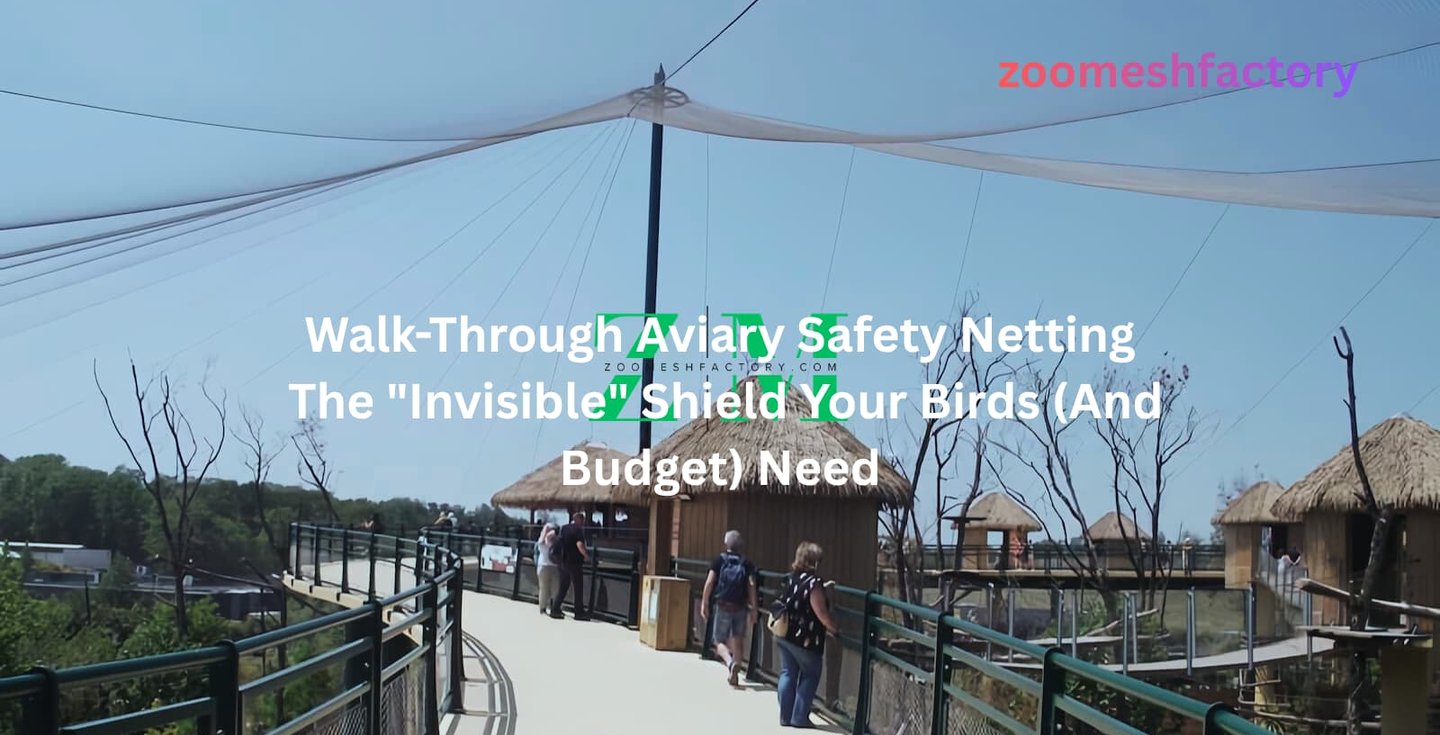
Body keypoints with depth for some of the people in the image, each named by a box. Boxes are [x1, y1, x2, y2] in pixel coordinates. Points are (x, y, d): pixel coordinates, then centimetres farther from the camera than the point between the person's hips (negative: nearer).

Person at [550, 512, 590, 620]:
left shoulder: (563, 528, 9)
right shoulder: (578, 530, -13)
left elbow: (558, 542, 21)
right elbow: (579, 544, -25)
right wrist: (586, 555, -12)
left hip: (564, 561, 7)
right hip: (575, 562, -7)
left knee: (563, 587, 13)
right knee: (578, 588, 0)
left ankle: (555, 610, 10)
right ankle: (579, 613, 1)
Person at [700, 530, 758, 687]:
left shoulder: (719, 560, -1)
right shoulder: (746, 563, 2)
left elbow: (709, 582, -9)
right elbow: (751, 586, -6)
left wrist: (704, 604, -4)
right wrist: (753, 610, -3)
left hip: (723, 607, -2)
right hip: (741, 607, 2)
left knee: (720, 641, 7)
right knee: (738, 641, 13)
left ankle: (730, 662, -21)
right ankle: (735, 675, 16)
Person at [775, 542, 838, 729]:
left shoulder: (791, 578, 6)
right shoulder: (813, 583, -18)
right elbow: (821, 613, -19)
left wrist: (822, 589, 27)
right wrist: (835, 630, -6)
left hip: (785, 635, 7)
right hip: (805, 639, -7)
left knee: (788, 673, 12)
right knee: (809, 676, 7)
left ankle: (785, 716, 15)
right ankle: (799, 717, 6)